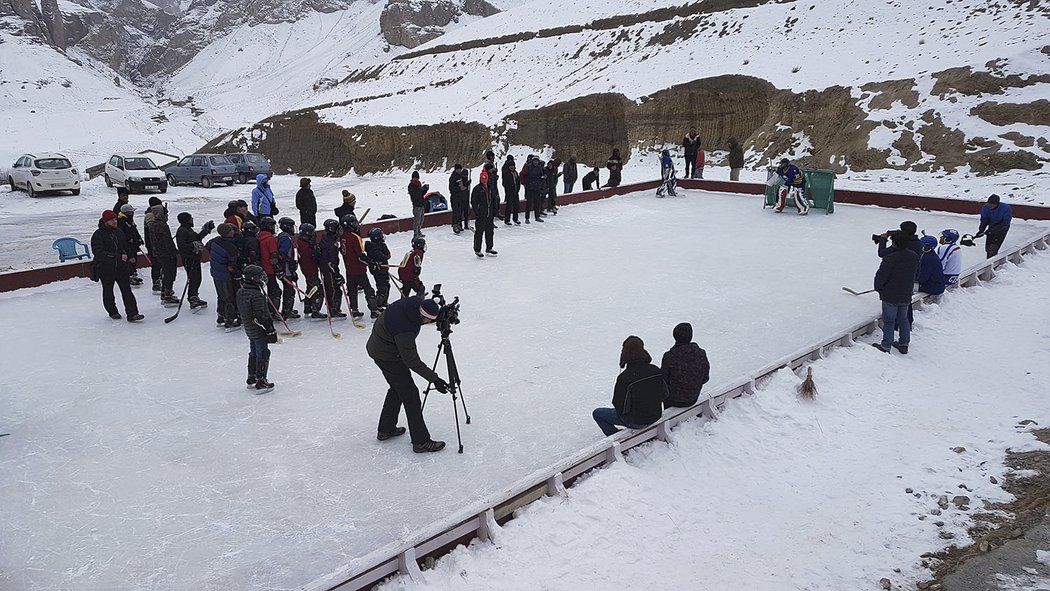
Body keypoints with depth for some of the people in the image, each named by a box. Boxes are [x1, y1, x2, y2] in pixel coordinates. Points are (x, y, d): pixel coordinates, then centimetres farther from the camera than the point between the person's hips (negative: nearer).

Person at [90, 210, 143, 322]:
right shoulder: (98, 235, -12)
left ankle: (132, 313, -9)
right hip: (105, 269, -4)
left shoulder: (119, 232, 9)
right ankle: (113, 312, 28)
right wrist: (118, 257, -27)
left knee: (126, 289, -5)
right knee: (108, 291, 11)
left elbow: (125, 247, 26)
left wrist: (125, 255, 10)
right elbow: (99, 253, -23)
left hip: (121, 267, 4)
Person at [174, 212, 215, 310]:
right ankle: (193, 301, -12)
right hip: (189, 260, -10)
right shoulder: (181, 231, -15)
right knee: (193, 279, -12)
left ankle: (195, 298, 28)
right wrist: (193, 245, -29)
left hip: (195, 258, 11)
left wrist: (205, 230, 25)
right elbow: (182, 247, -24)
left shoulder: (189, 230, 16)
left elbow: (197, 237, 30)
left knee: (197, 279, 17)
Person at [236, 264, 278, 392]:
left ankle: (252, 379, 31)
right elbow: (261, 316, -25)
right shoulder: (257, 295, -25)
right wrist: (270, 330, -18)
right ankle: (261, 382, 2)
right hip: (259, 330, -9)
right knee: (263, 354, -1)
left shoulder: (241, 292, 4)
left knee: (253, 353, 21)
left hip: (249, 329, 9)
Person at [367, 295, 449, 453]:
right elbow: (412, 361, -29)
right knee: (410, 394, -5)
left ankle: (385, 429, 35)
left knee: (398, 387, 22)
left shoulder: (417, 302, -15)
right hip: (388, 356, -10)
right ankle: (421, 441, 0)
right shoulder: (404, 329, -37)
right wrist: (434, 379, -26)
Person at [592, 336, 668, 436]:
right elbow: (664, 395, 1)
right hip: (656, 416, 6)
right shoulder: (656, 371, -11)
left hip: (636, 421, -6)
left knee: (597, 413, 11)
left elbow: (619, 406, -19)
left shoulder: (624, 377, -27)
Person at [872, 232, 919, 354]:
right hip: (906, 296, 6)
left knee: (888, 321, 4)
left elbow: (881, 276, -19)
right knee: (903, 319, 20)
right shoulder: (914, 257, -1)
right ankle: (904, 344, 29)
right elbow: (915, 274, 12)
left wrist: (878, 287, 1)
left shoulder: (890, 258, -24)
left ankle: (886, 346, 12)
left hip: (890, 296, -6)